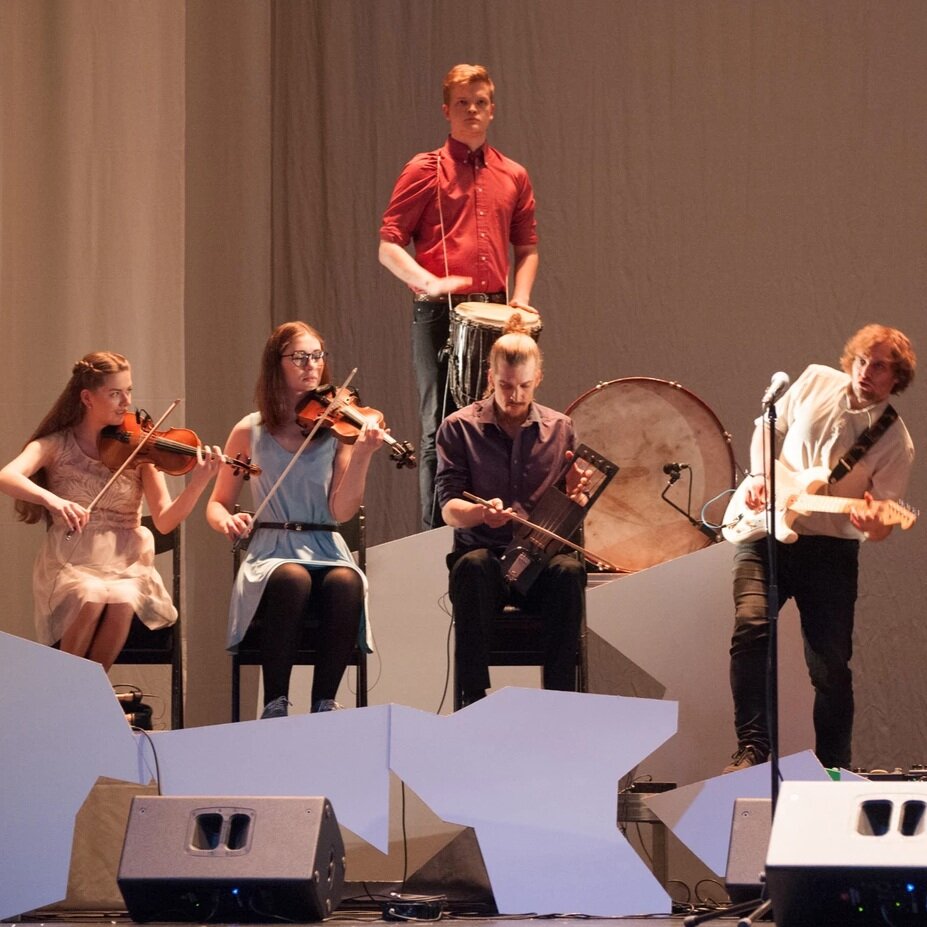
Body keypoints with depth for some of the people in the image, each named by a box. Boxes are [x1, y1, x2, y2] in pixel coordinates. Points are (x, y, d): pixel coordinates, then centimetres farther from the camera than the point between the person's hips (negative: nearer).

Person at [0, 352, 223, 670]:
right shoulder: (56, 445, 0)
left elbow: (165, 521, -4)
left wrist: (198, 483, -22)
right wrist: (52, 500, -39)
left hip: (125, 563, 1)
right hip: (69, 563, -1)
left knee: (121, 602, -33)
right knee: (91, 598, -34)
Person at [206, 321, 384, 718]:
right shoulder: (251, 432, 7)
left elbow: (341, 511, -5)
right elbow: (217, 504, 13)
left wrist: (362, 456, -20)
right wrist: (226, 521, -11)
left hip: (326, 551, 1)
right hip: (270, 554, -1)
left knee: (345, 583, -35)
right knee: (293, 579, -37)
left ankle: (323, 705, -25)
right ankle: (275, 706, -28)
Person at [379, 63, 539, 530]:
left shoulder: (513, 176, 13)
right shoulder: (425, 170, 1)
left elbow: (527, 247, 22)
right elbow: (389, 246, -3)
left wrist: (519, 296, 4)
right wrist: (429, 283, -20)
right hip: (439, 315, -4)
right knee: (440, 426, -2)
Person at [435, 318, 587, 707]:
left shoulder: (559, 429, 11)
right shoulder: (459, 428, 4)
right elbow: (448, 509, -3)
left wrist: (574, 492, -14)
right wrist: (483, 512, -27)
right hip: (483, 549, -1)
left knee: (569, 571, -33)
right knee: (474, 567, -37)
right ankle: (473, 699, -35)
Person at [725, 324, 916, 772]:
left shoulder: (895, 441, -4)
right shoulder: (817, 382, 3)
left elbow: (881, 520, -5)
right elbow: (770, 426, 18)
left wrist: (874, 526, -29)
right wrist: (759, 476, 2)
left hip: (830, 547, -1)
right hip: (766, 530, 1)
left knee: (831, 666, -2)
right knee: (751, 626, -21)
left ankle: (833, 769, 13)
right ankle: (752, 749, -18)